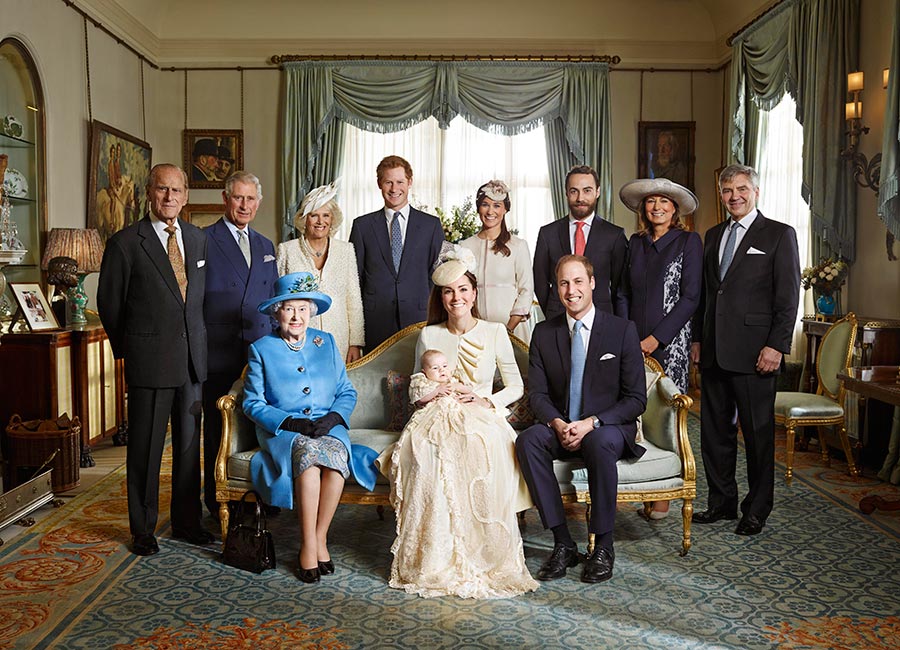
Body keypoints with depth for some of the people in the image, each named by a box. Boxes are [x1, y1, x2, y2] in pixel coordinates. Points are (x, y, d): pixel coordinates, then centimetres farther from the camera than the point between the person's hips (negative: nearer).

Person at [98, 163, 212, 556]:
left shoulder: (198, 239, 11)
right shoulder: (125, 243, -4)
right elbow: (108, 302, 1)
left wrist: (197, 342, 11)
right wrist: (127, 348, 6)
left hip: (191, 359, 5)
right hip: (149, 361, -4)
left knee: (189, 443, 11)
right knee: (145, 448, 4)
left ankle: (187, 522, 25)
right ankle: (142, 529, 18)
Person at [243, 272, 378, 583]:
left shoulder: (326, 342, 13)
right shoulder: (261, 349, 6)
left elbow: (347, 392, 11)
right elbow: (253, 403, 2)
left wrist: (332, 418, -10)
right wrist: (291, 422, -13)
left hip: (328, 427, 2)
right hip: (281, 430, -2)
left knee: (336, 453, -33)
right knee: (309, 452, -35)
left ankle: (318, 539, -20)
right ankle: (310, 546, -27)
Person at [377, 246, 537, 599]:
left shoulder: (495, 332, 8)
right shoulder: (429, 336, 11)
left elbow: (516, 386, 12)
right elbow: (417, 389, 17)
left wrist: (487, 401, -7)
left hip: (483, 418, -1)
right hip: (438, 417, 1)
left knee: (481, 450, -37)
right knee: (425, 453, -35)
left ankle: (487, 559, -21)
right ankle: (436, 560, -23)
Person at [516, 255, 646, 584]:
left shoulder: (622, 330, -4)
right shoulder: (543, 333, 5)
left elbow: (636, 398, -6)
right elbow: (537, 393, 3)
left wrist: (591, 423, -20)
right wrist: (557, 424, -19)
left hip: (608, 429, -2)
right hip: (560, 428, 3)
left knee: (600, 442, -37)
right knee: (528, 440, -29)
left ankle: (603, 546, -20)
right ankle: (563, 543, -22)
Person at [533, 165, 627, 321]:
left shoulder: (615, 235, 2)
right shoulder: (547, 233, 6)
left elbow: (618, 284, 5)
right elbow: (540, 282, 10)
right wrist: (552, 316, 7)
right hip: (557, 320, 1)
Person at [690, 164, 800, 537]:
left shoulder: (779, 234, -1)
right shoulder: (713, 235, 16)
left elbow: (788, 296, -7)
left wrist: (776, 345, -14)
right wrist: (698, 338, 13)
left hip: (753, 351, -6)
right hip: (714, 351, 6)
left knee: (758, 432, 4)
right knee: (714, 429, 11)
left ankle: (757, 508, 18)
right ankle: (722, 501, 24)